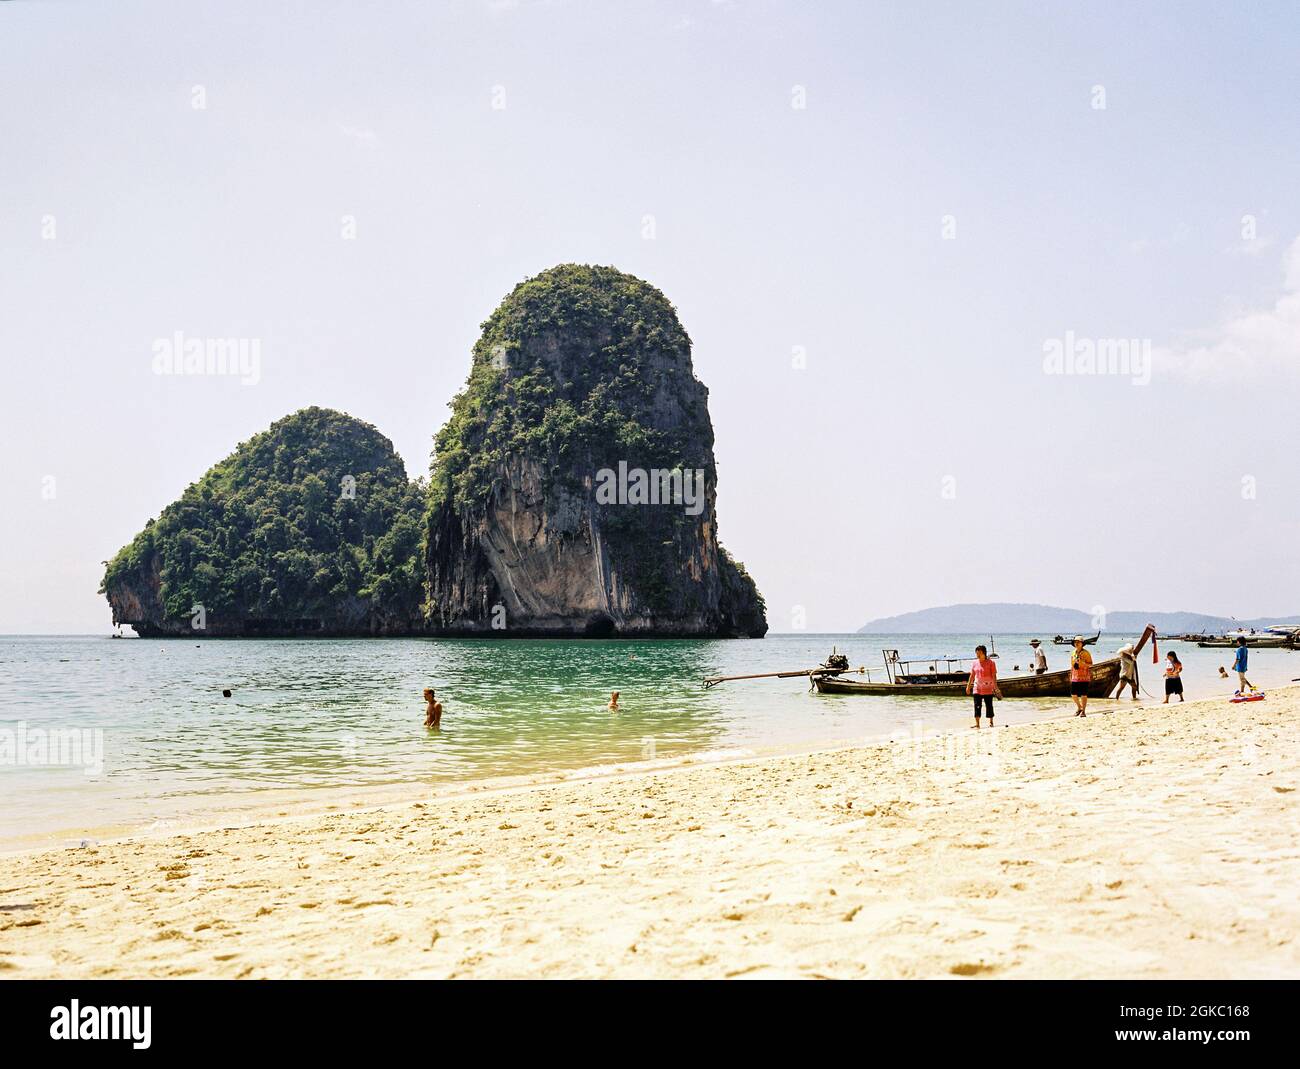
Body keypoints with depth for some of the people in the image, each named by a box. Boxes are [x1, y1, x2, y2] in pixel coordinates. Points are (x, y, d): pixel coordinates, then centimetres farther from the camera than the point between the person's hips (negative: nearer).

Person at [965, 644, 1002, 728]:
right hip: (977, 688, 4)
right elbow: (972, 675, 13)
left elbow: (994, 675, -7)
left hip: (988, 688, -4)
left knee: (989, 706, 4)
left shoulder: (991, 662, -5)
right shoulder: (975, 663, 8)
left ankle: (991, 722, 17)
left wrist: (995, 687, -13)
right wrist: (968, 686, 11)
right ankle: (977, 723, -1)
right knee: (977, 706, -2)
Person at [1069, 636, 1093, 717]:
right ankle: (1079, 708, 27)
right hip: (1075, 677, 5)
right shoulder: (1073, 653, 12)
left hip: (1084, 677, -5)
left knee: (1083, 695, -2)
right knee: (1073, 694, 6)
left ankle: (1083, 711, 6)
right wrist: (1070, 677, 18)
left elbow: (1090, 664, -5)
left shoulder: (1086, 653, -5)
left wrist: (1082, 662, -22)